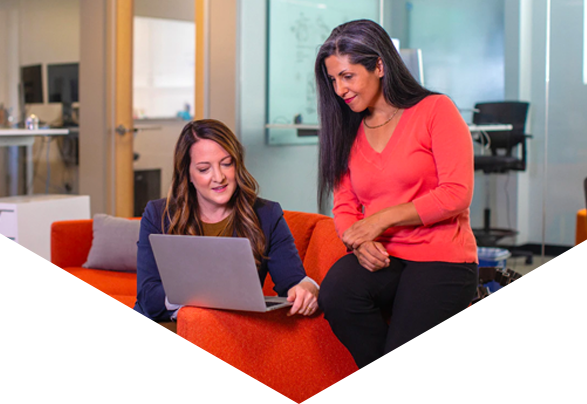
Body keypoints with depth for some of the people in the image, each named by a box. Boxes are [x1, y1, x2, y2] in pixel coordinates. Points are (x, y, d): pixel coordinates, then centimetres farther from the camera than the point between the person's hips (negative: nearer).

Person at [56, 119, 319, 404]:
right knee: (74, 349, -25)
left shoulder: (266, 217, 9)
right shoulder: (158, 216, 11)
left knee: (136, 360, -33)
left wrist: (305, 289, -26)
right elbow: (149, 297, 1)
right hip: (152, 327, 3)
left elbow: (294, 280, 0)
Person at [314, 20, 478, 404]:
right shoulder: (347, 130, 16)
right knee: (335, 295, -29)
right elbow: (345, 208, 14)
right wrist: (360, 242, -9)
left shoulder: (435, 110, 0)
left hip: (441, 257, -5)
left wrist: (381, 219, -13)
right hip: (380, 259, 5)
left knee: (401, 365, -26)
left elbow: (457, 195, -9)